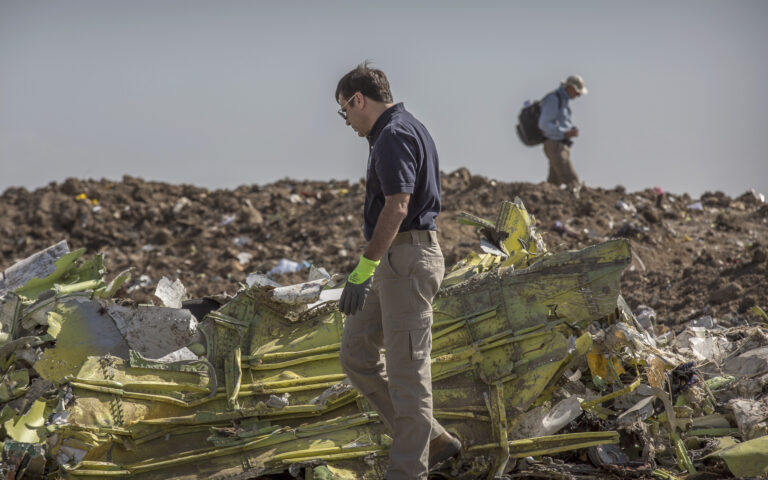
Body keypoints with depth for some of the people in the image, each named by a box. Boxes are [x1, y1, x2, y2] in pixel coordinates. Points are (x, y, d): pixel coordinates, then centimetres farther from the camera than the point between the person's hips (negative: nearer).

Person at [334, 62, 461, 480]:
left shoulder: (393, 136, -15)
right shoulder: (407, 129, 18)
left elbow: (397, 207, -24)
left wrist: (364, 269, -25)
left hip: (406, 258, -11)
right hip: (396, 261, 11)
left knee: (406, 369, -5)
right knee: (357, 354, 13)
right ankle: (430, 440, 17)